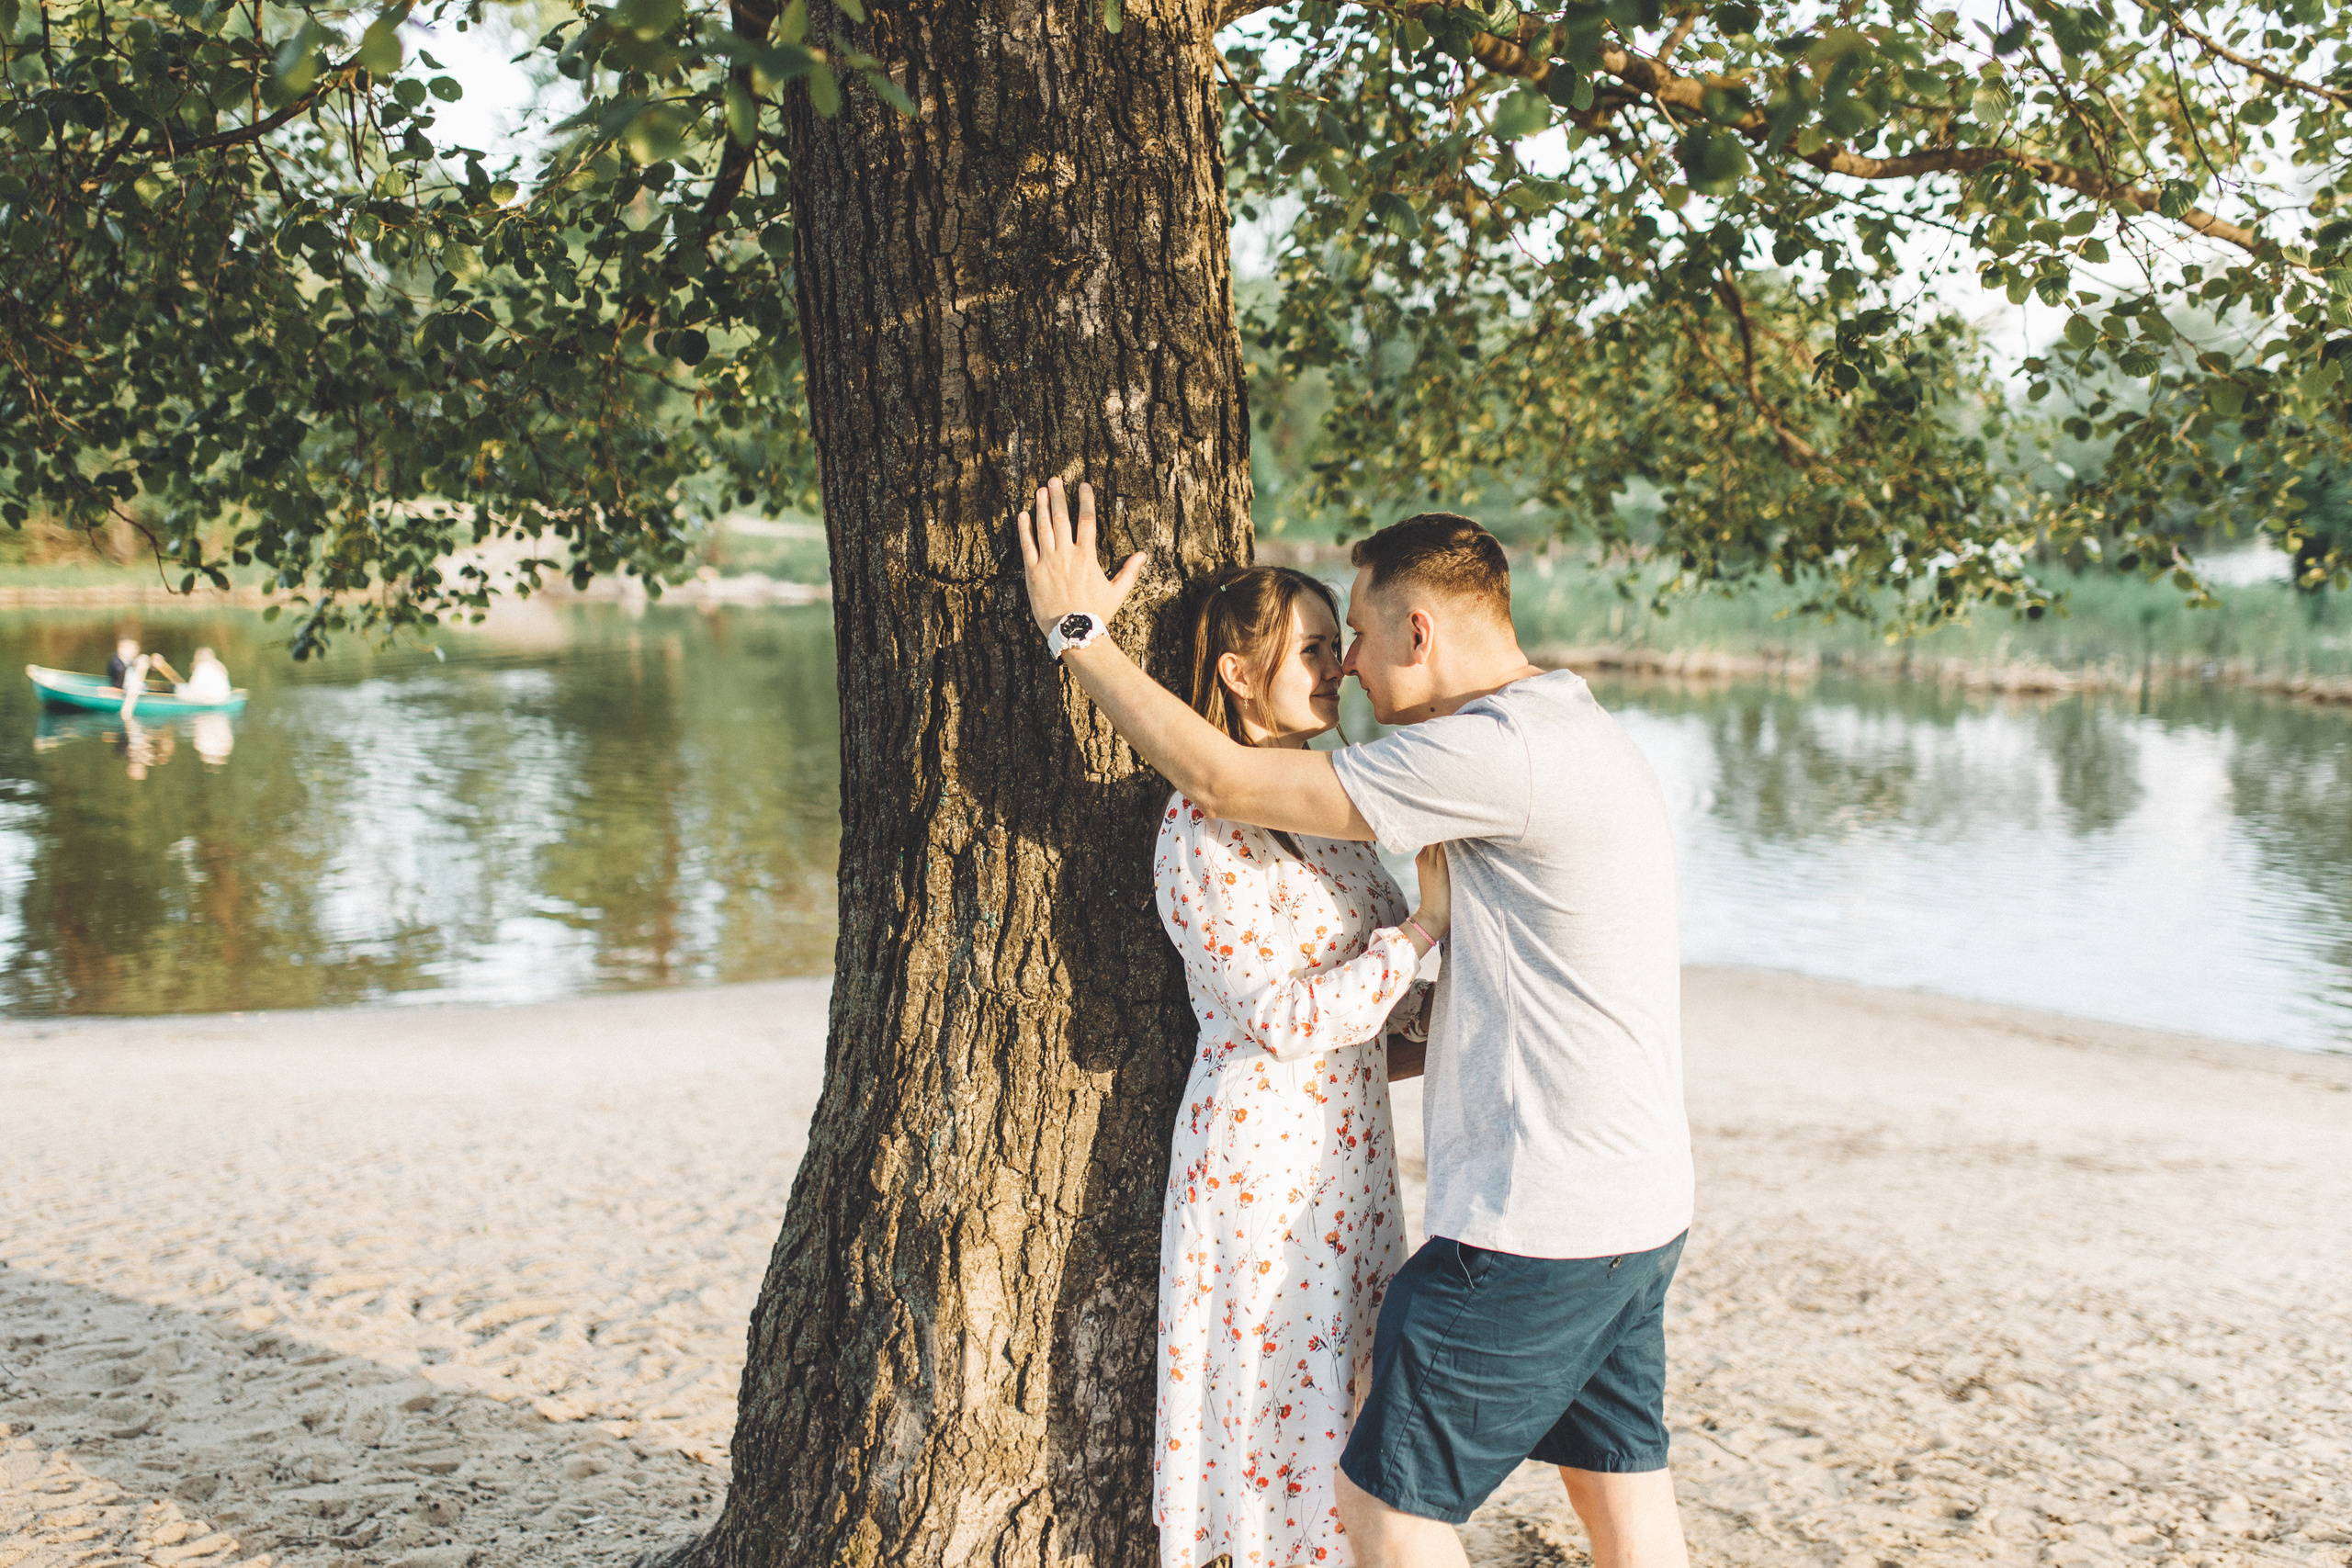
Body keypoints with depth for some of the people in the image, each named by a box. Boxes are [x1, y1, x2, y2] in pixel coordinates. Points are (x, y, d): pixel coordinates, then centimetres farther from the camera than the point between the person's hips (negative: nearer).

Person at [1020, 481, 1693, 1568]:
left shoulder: (1501, 752, -19)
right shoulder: (1585, 739, 13)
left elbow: (1221, 782, -18)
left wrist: (1076, 628, -7)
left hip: (1538, 1226, -10)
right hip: (1637, 1209, 10)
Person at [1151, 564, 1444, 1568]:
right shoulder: (1205, 824, -17)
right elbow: (1285, 1016, -20)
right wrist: (1426, 927, -17)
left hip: (1346, 1149, 8)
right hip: (1261, 1157, -8)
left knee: (1342, 1400, 14)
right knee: (1282, 1409, 1)